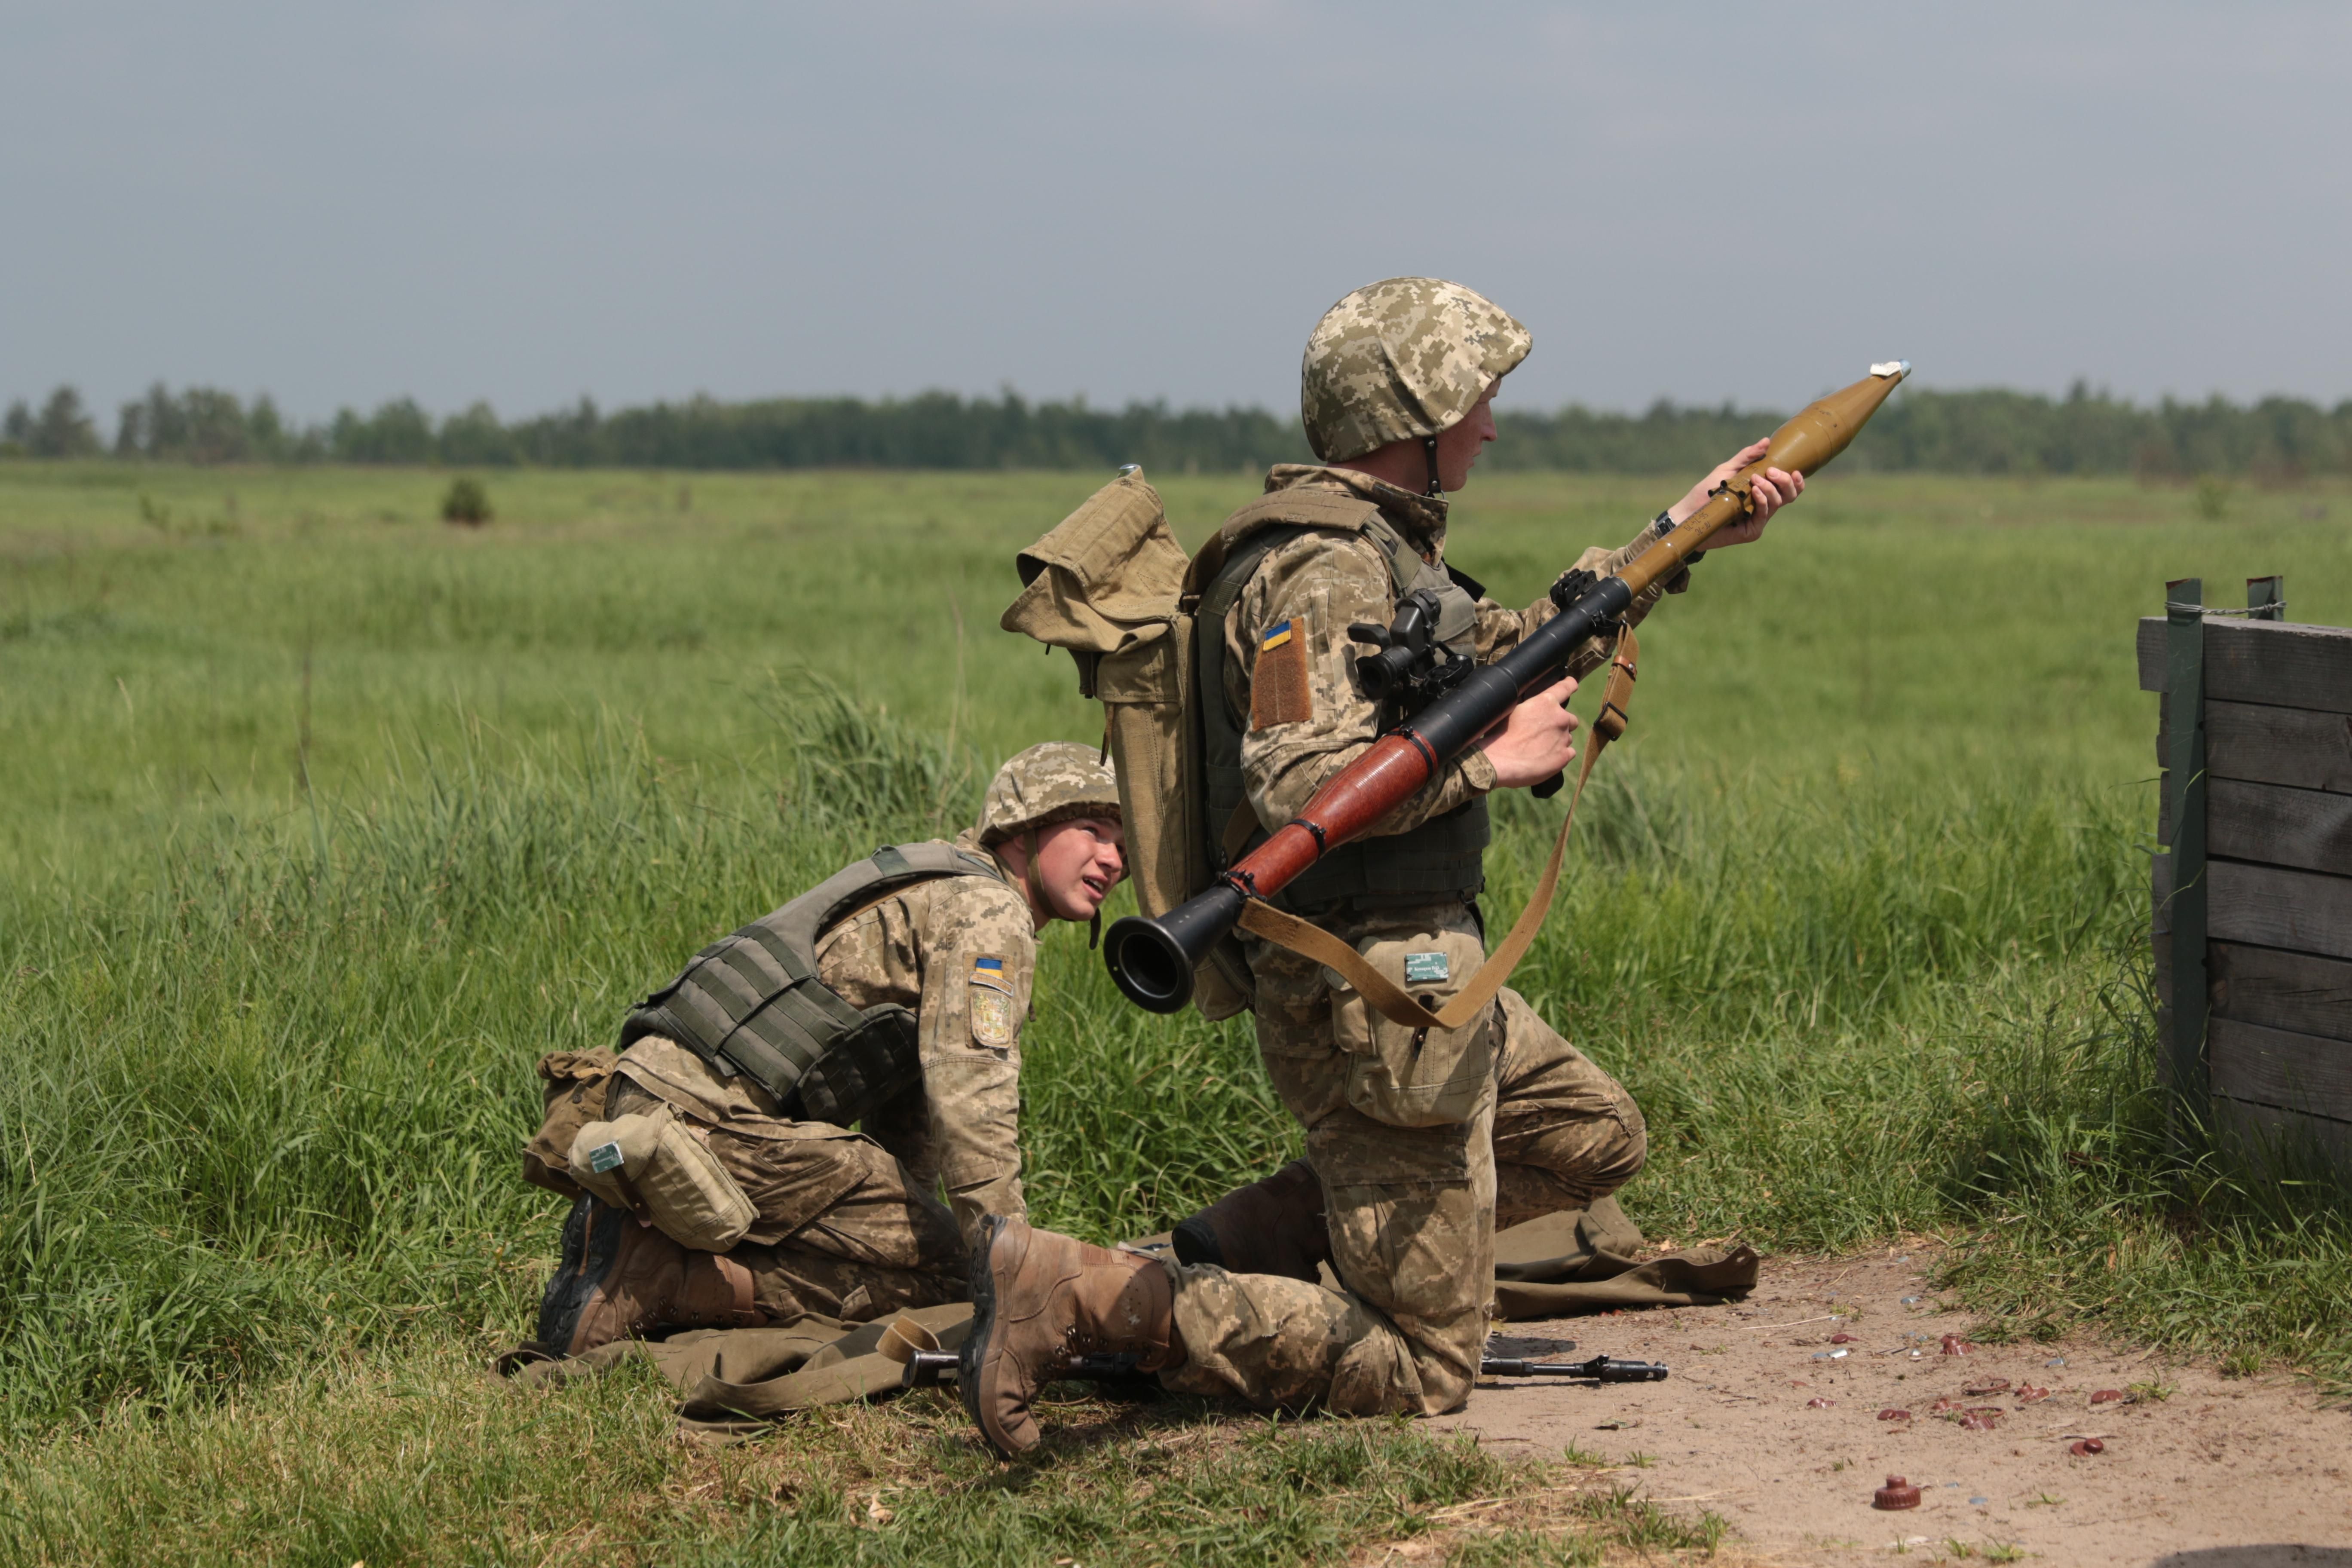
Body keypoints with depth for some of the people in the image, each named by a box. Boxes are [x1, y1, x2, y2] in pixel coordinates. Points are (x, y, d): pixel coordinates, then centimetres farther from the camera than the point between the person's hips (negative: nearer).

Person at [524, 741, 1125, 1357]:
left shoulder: (937, 892, 28)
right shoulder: (989, 911, -5)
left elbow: (908, 1115, 34)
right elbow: (972, 1099, -18)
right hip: (709, 1116, -10)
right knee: (939, 1268, -9)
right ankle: (653, 1280, -14)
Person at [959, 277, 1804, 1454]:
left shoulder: (1381, 540, 12)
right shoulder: (1320, 571, -20)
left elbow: (1515, 650, 25)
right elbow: (1297, 791, -32)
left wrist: (1688, 534, 25)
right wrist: (1487, 762, -20)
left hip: (1427, 965, 10)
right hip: (1373, 995, -10)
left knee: (1596, 1141, 27)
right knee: (1420, 1369, -5)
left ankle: (1243, 1240, 17)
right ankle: (1075, 1291, -10)